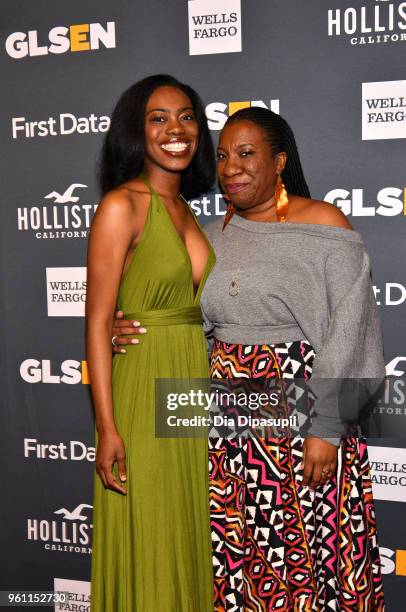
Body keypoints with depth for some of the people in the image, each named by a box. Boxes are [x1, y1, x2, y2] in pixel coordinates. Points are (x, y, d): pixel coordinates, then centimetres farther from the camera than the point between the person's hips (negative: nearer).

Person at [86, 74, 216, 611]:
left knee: (188, 540, 18)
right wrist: (107, 427, -18)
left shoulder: (184, 208, 10)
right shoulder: (121, 206, -11)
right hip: (143, 391, -7)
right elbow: (98, 322, -14)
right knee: (147, 551, 6)